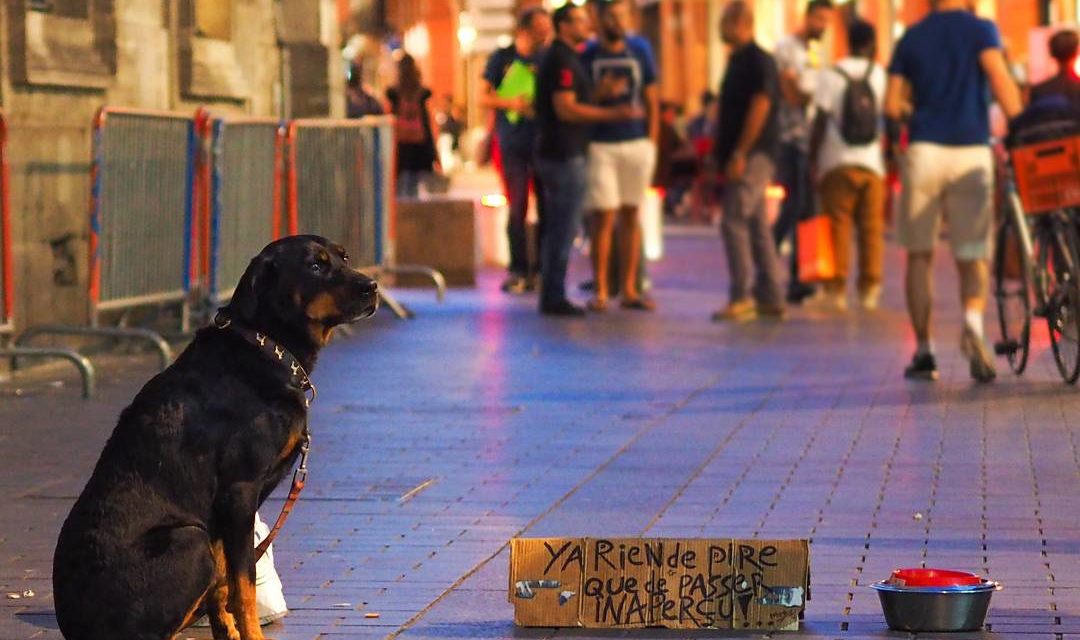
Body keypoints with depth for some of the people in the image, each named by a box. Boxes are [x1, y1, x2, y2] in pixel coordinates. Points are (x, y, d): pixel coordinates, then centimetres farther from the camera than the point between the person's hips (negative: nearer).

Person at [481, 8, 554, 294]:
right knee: (517, 208, -2)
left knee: (547, 207, -1)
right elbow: (484, 97, 4)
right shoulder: (503, 58, 3)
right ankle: (518, 271, 5)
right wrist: (511, 103, -12)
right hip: (513, 144, -1)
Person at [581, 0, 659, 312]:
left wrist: (652, 140, 5)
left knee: (631, 216, 6)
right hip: (600, 145, -2)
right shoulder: (587, 55, 1)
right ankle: (600, 291, 1)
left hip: (637, 143, 2)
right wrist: (600, 93, -16)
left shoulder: (640, 49, 7)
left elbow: (651, 97, 10)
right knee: (603, 217, -5)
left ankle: (629, 290, 11)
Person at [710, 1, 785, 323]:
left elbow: (760, 107, -20)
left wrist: (739, 155, -22)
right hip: (743, 159, 10)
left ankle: (741, 298, -13)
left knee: (734, 222, -13)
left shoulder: (758, 60, -12)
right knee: (757, 226, 10)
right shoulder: (738, 60, 18)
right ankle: (771, 299, 14)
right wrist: (721, 157, 20)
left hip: (753, 155, -10)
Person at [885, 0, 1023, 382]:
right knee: (973, 257, 5)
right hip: (972, 154, -1)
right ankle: (973, 324, -23)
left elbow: (892, 106, 7)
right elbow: (1000, 79, -15)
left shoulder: (911, 38, 10)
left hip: (925, 150, 1)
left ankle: (923, 351, 8)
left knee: (920, 254, 11)